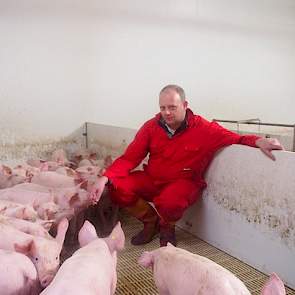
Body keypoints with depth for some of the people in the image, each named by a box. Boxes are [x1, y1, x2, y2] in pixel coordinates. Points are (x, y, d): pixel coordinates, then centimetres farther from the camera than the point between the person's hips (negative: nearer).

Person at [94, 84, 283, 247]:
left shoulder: (203, 129, -11)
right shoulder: (151, 126, -4)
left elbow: (236, 138, -6)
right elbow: (129, 158, -5)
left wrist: (258, 141, -30)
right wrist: (105, 178, -19)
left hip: (183, 182, -4)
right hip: (151, 180, 4)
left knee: (170, 202, -37)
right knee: (118, 187, -19)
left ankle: (167, 228, 5)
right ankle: (151, 221, 9)